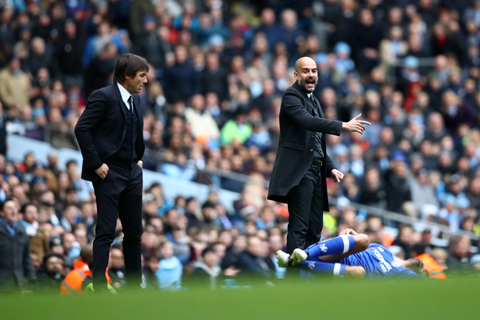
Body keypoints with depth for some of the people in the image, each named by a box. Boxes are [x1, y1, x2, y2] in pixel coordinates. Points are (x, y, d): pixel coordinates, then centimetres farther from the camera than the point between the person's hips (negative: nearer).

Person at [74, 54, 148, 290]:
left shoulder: (135, 100, 12)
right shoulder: (104, 97, -13)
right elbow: (81, 129, -19)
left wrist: (139, 159, 15)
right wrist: (96, 164, -18)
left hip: (132, 173, 8)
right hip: (110, 173, -8)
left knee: (134, 232, 11)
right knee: (106, 232, -7)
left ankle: (135, 284, 19)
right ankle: (99, 285, -6)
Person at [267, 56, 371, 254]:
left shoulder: (314, 101, 22)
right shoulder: (291, 97, -6)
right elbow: (307, 121, -25)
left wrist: (331, 168, 15)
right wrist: (343, 126, -31)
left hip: (316, 171, 9)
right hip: (300, 171, -9)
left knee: (314, 228, 8)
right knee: (299, 227, -14)